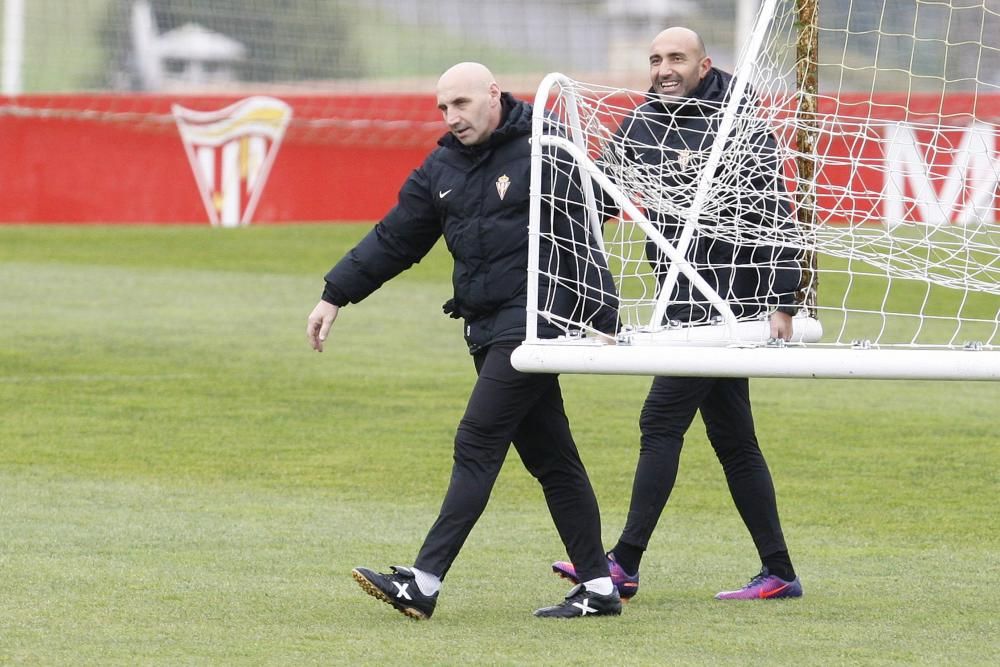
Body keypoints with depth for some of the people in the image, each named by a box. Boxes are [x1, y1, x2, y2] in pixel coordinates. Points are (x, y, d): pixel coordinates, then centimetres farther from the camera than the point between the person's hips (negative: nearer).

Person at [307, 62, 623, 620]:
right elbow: (394, 240, 17)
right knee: (550, 458, 9)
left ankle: (424, 583, -17)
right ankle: (599, 587, 12)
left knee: (478, 445, -13)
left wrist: (605, 323, -12)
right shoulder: (443, 169, 13)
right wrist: (336, 296, 12)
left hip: (532, 322, -7)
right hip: (488, 331, 7)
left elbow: (582, 244, -9)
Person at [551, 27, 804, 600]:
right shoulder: (642, 125, 10)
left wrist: (782, 303, -17)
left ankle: (625, 565, -12)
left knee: (662, 423, -12)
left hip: (726, 299, -8)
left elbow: (777, 217, -12)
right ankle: (779, 574, 15)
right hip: (686, 301, 8)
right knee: (732, 439, 10)